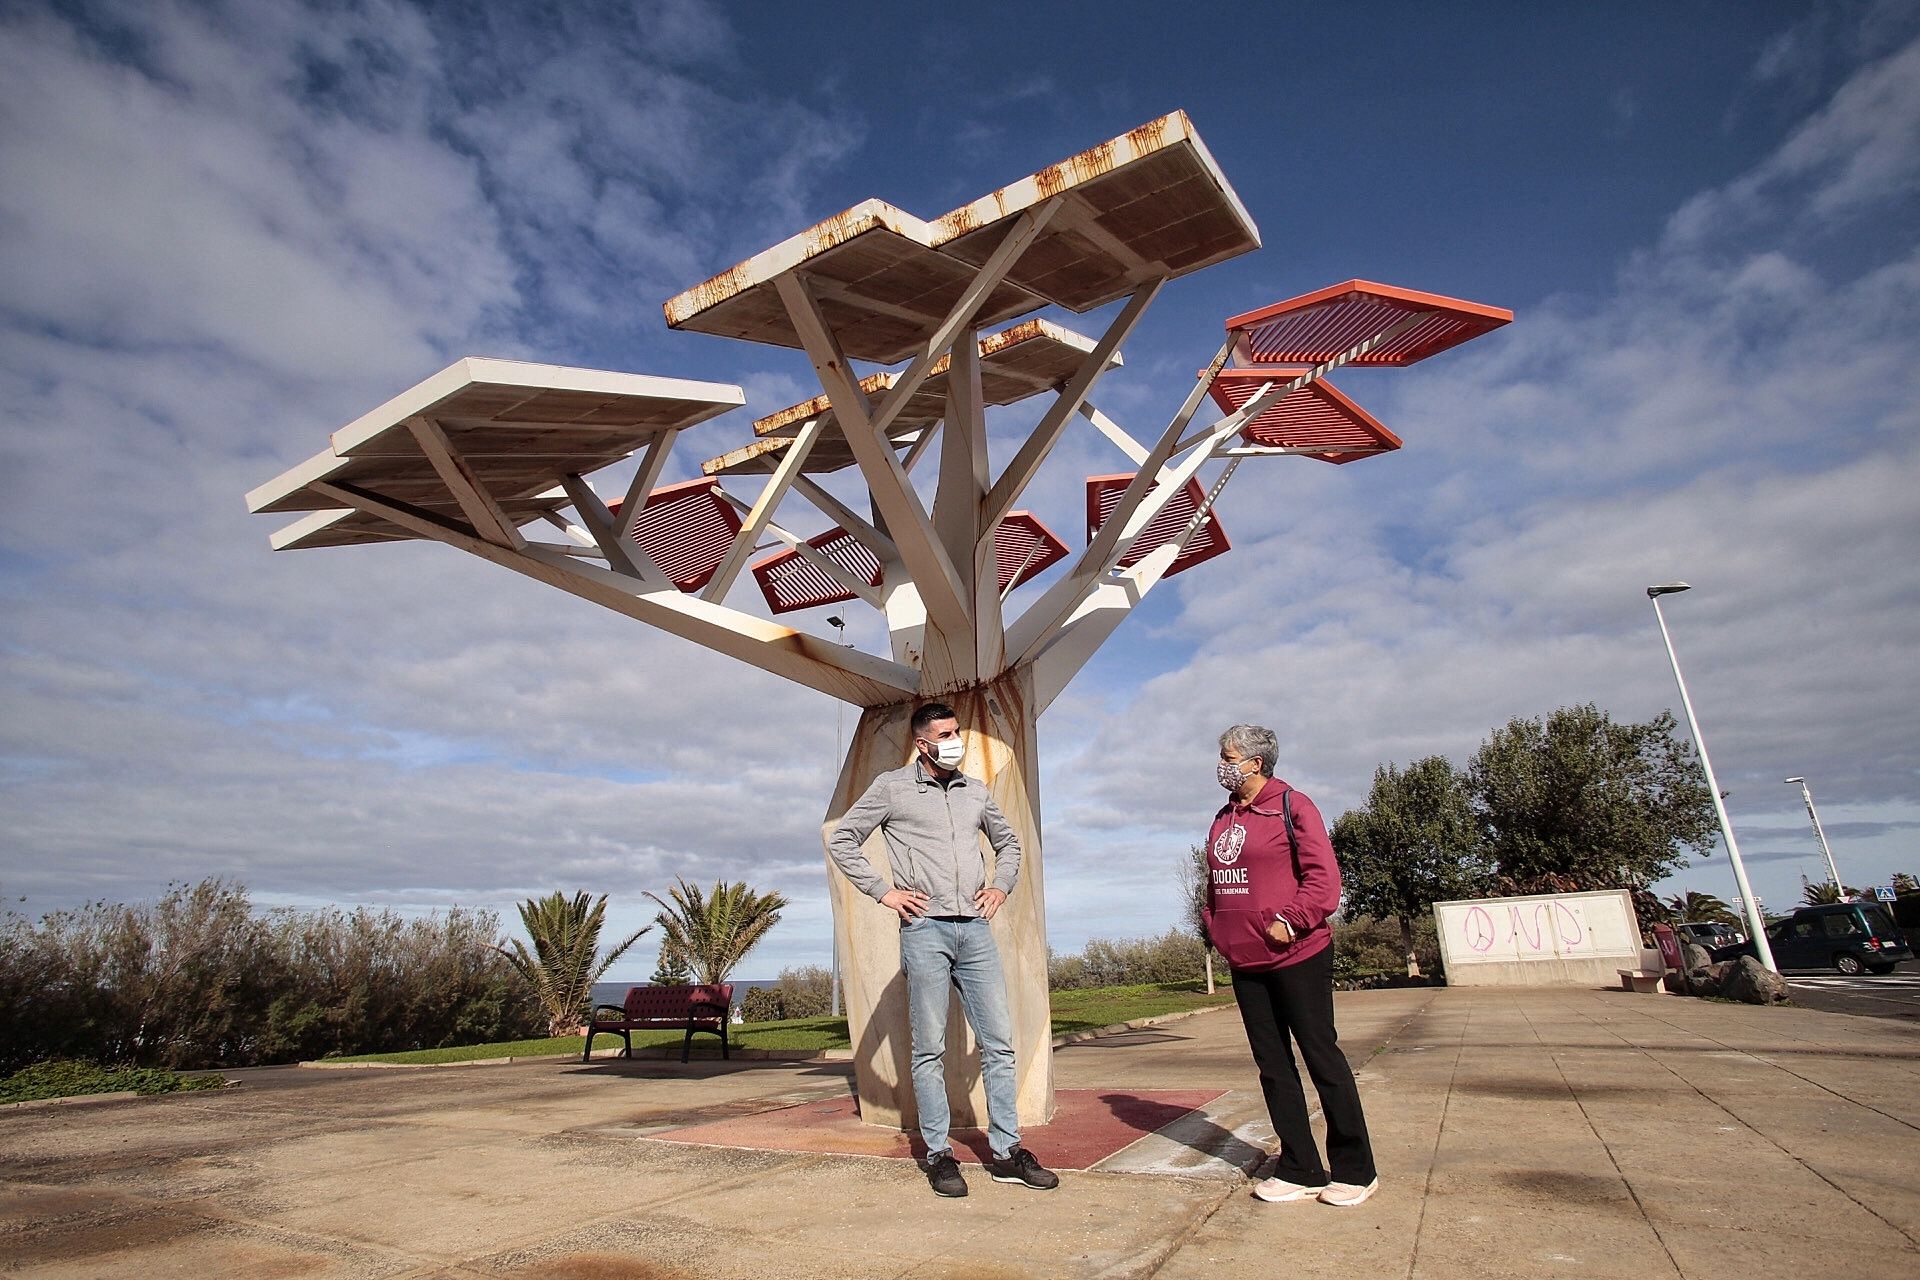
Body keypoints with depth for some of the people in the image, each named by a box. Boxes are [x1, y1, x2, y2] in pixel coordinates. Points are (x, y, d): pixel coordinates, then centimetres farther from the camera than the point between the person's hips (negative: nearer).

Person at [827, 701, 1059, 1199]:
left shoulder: (976, 791, 13)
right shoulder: (892, 787, 1)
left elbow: (1008, 842, 28)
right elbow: (841, 840, 2)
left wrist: (1001, 885, 11)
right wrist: (883, 891, -4)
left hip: (975, 929, 4)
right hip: (925, 929, -4)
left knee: (999, 1041, 5)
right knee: (929, 1048, 3)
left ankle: (1006, 1150, 15)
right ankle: (938, 1153, 15)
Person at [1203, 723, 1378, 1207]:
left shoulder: (1292, 806, -9)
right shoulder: (1223, 819, 13)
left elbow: (1323, 876, -15)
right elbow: (1215, 884, 19)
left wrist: (1290, 921, -20)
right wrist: (1215, 927, 7)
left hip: (1297, 955, -7)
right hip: (1245, 963, 7)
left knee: (1321, 1056, 3)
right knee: (1272, 1065, 11)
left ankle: (1355, 1170, 18)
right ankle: (1300, 1170, 22)